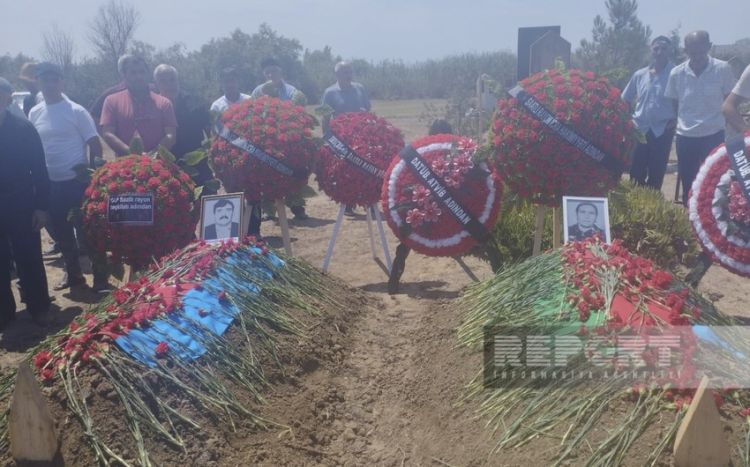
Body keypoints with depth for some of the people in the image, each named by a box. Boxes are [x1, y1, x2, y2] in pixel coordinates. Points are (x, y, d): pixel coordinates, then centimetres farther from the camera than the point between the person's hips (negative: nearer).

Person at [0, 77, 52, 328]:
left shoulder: (23, 128, -5)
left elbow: (39, 169, -4)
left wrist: (41, 206, -8)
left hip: (21, 208, -2)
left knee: (29, 260, 8)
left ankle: (39, 308, 22)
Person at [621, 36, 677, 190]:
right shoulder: (639, 75, 7)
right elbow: (626, 100, 16)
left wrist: (676, 119, -12)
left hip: (662, 130, -3)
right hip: (639, 129, 3)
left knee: (657, 173, 5)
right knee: (636, 172, 4)